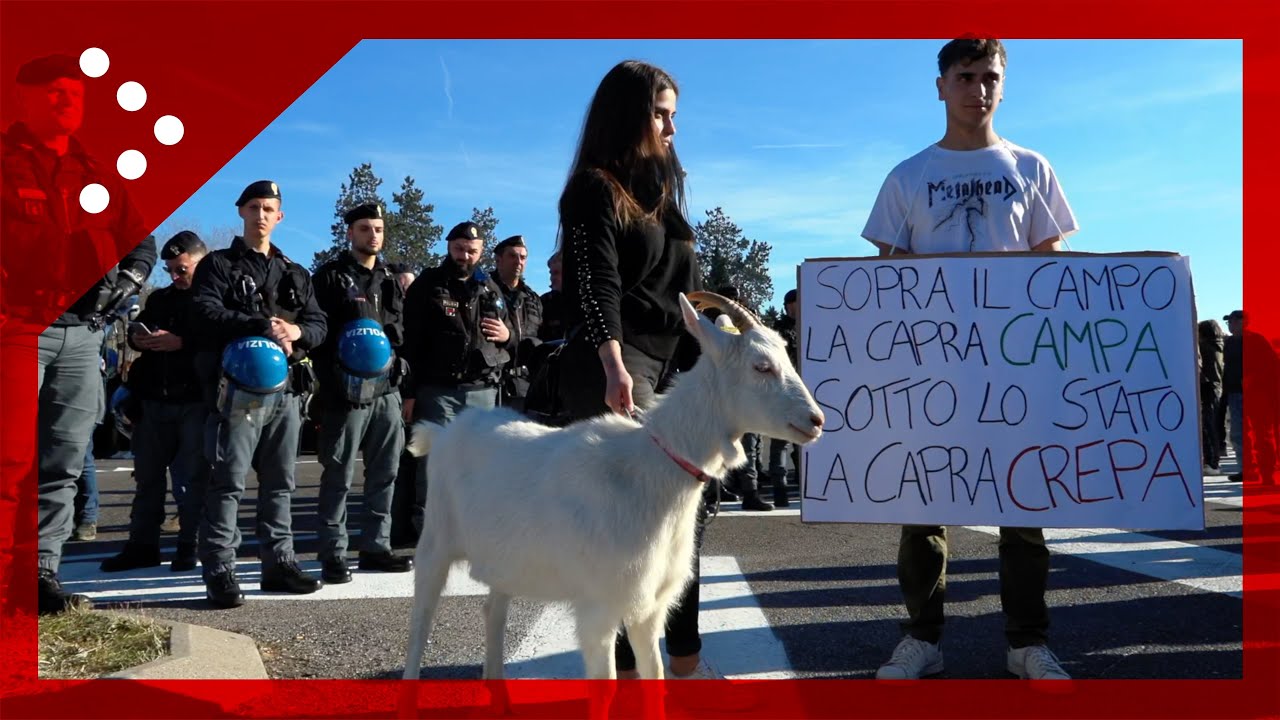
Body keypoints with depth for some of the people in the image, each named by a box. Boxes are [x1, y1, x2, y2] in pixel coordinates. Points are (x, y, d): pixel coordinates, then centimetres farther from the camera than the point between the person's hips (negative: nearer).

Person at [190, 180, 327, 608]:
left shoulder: (295, 275, 22)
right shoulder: (218, 265, 7)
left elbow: (318, 323, 14)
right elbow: (206, 313, -9)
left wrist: (296, 331, -9)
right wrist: (262, 325, -20)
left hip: (286, 388, 5)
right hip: (240, 387, -5)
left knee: (280, 482, 9)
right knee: (229, 482, -7)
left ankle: (278, 563, 17)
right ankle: (219, 572, -3)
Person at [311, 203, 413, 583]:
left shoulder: (390, 280, 19)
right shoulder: (331, 275, 3)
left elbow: (400, 332, 16)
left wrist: (374, 322, -4)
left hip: (386, 388, 6)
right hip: (346, 390, -6)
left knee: (384, 472, 9)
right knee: (339, 475, -3)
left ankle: (375, 546, 19)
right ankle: (333, 554, 3)